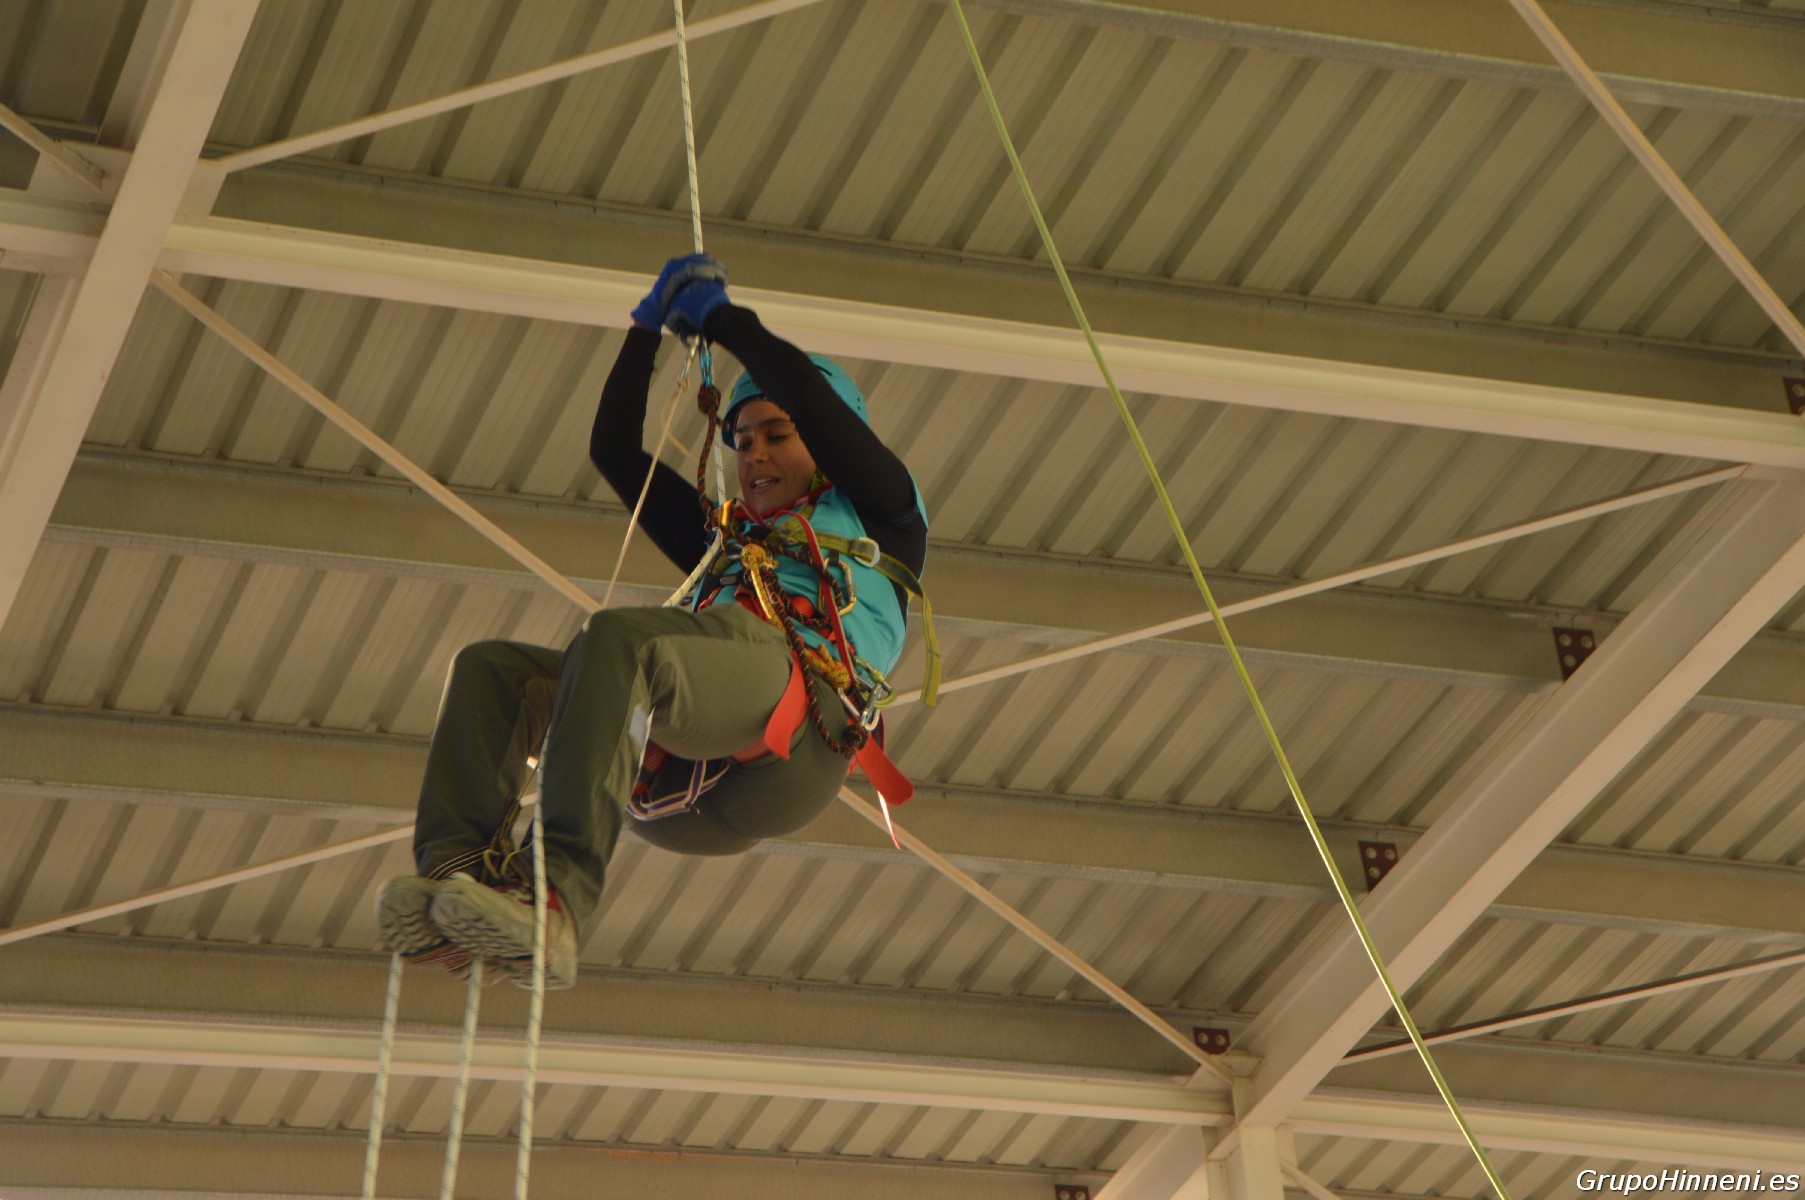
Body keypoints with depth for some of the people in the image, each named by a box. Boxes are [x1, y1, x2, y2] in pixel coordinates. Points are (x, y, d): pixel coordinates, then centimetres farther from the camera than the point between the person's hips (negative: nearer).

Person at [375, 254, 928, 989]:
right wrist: (650, 327, 42)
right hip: (679, 776, 6)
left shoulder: (879, 522, 29)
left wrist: (720, 317, 29)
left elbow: (808, 394, 16)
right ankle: (455, 876, -35)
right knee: (491, 669, -13)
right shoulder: (724, 538, 44)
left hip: (799, 726, -6)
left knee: (617, 639, -34)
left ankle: (558, 903, -51)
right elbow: (614, 451, 44)